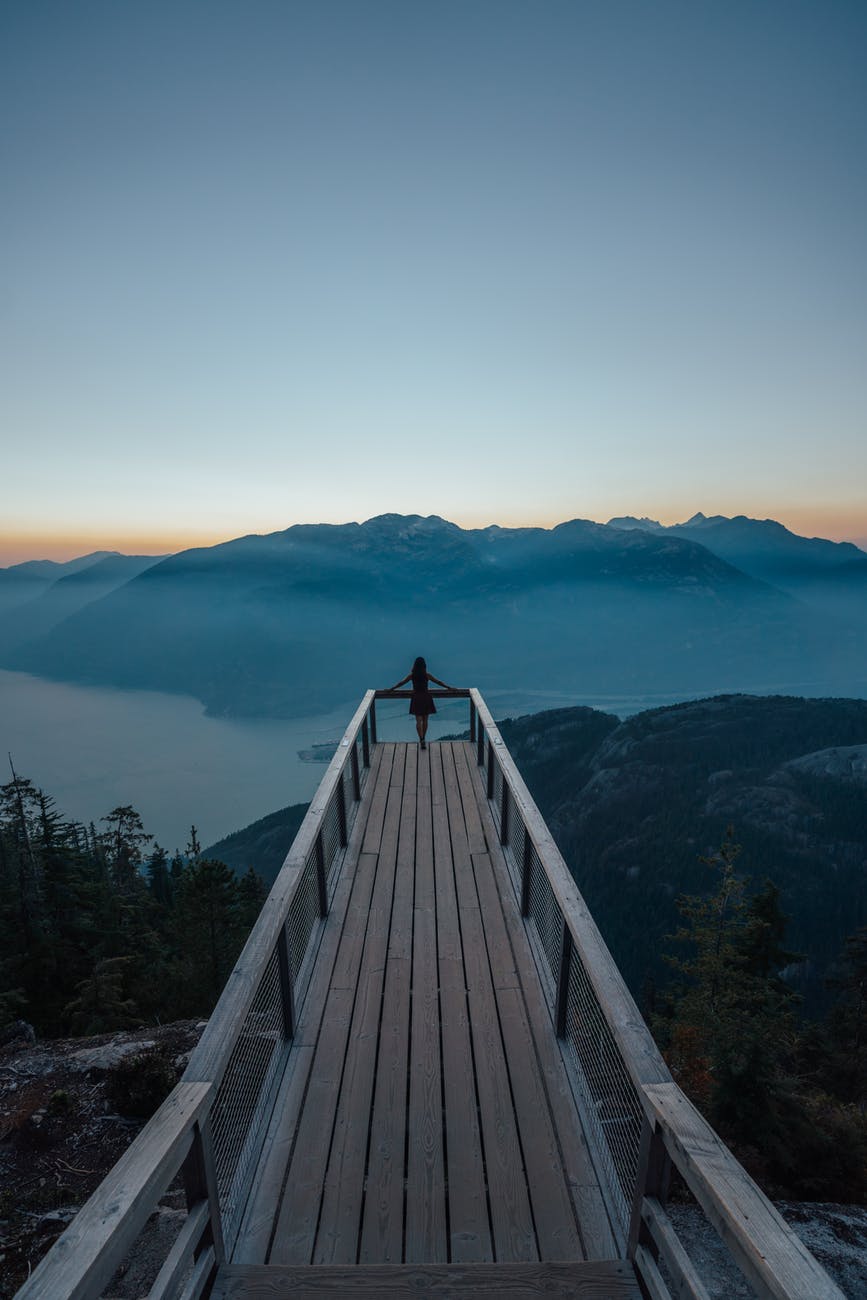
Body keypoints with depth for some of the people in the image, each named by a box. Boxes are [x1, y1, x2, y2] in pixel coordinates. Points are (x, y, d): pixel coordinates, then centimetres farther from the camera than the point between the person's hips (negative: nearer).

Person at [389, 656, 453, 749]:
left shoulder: (411, 675, -4)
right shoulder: (427, 675, -4)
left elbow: (401, 683, 4)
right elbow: (439, 682, 4)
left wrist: (391, 689, 17)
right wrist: (449, 688, 16)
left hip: (416, 699, 0)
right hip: (426, 698, 0)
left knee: (419, 721, 0)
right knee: (425, 720, 12)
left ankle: (422, 740, -16)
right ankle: (423, 739, 22)